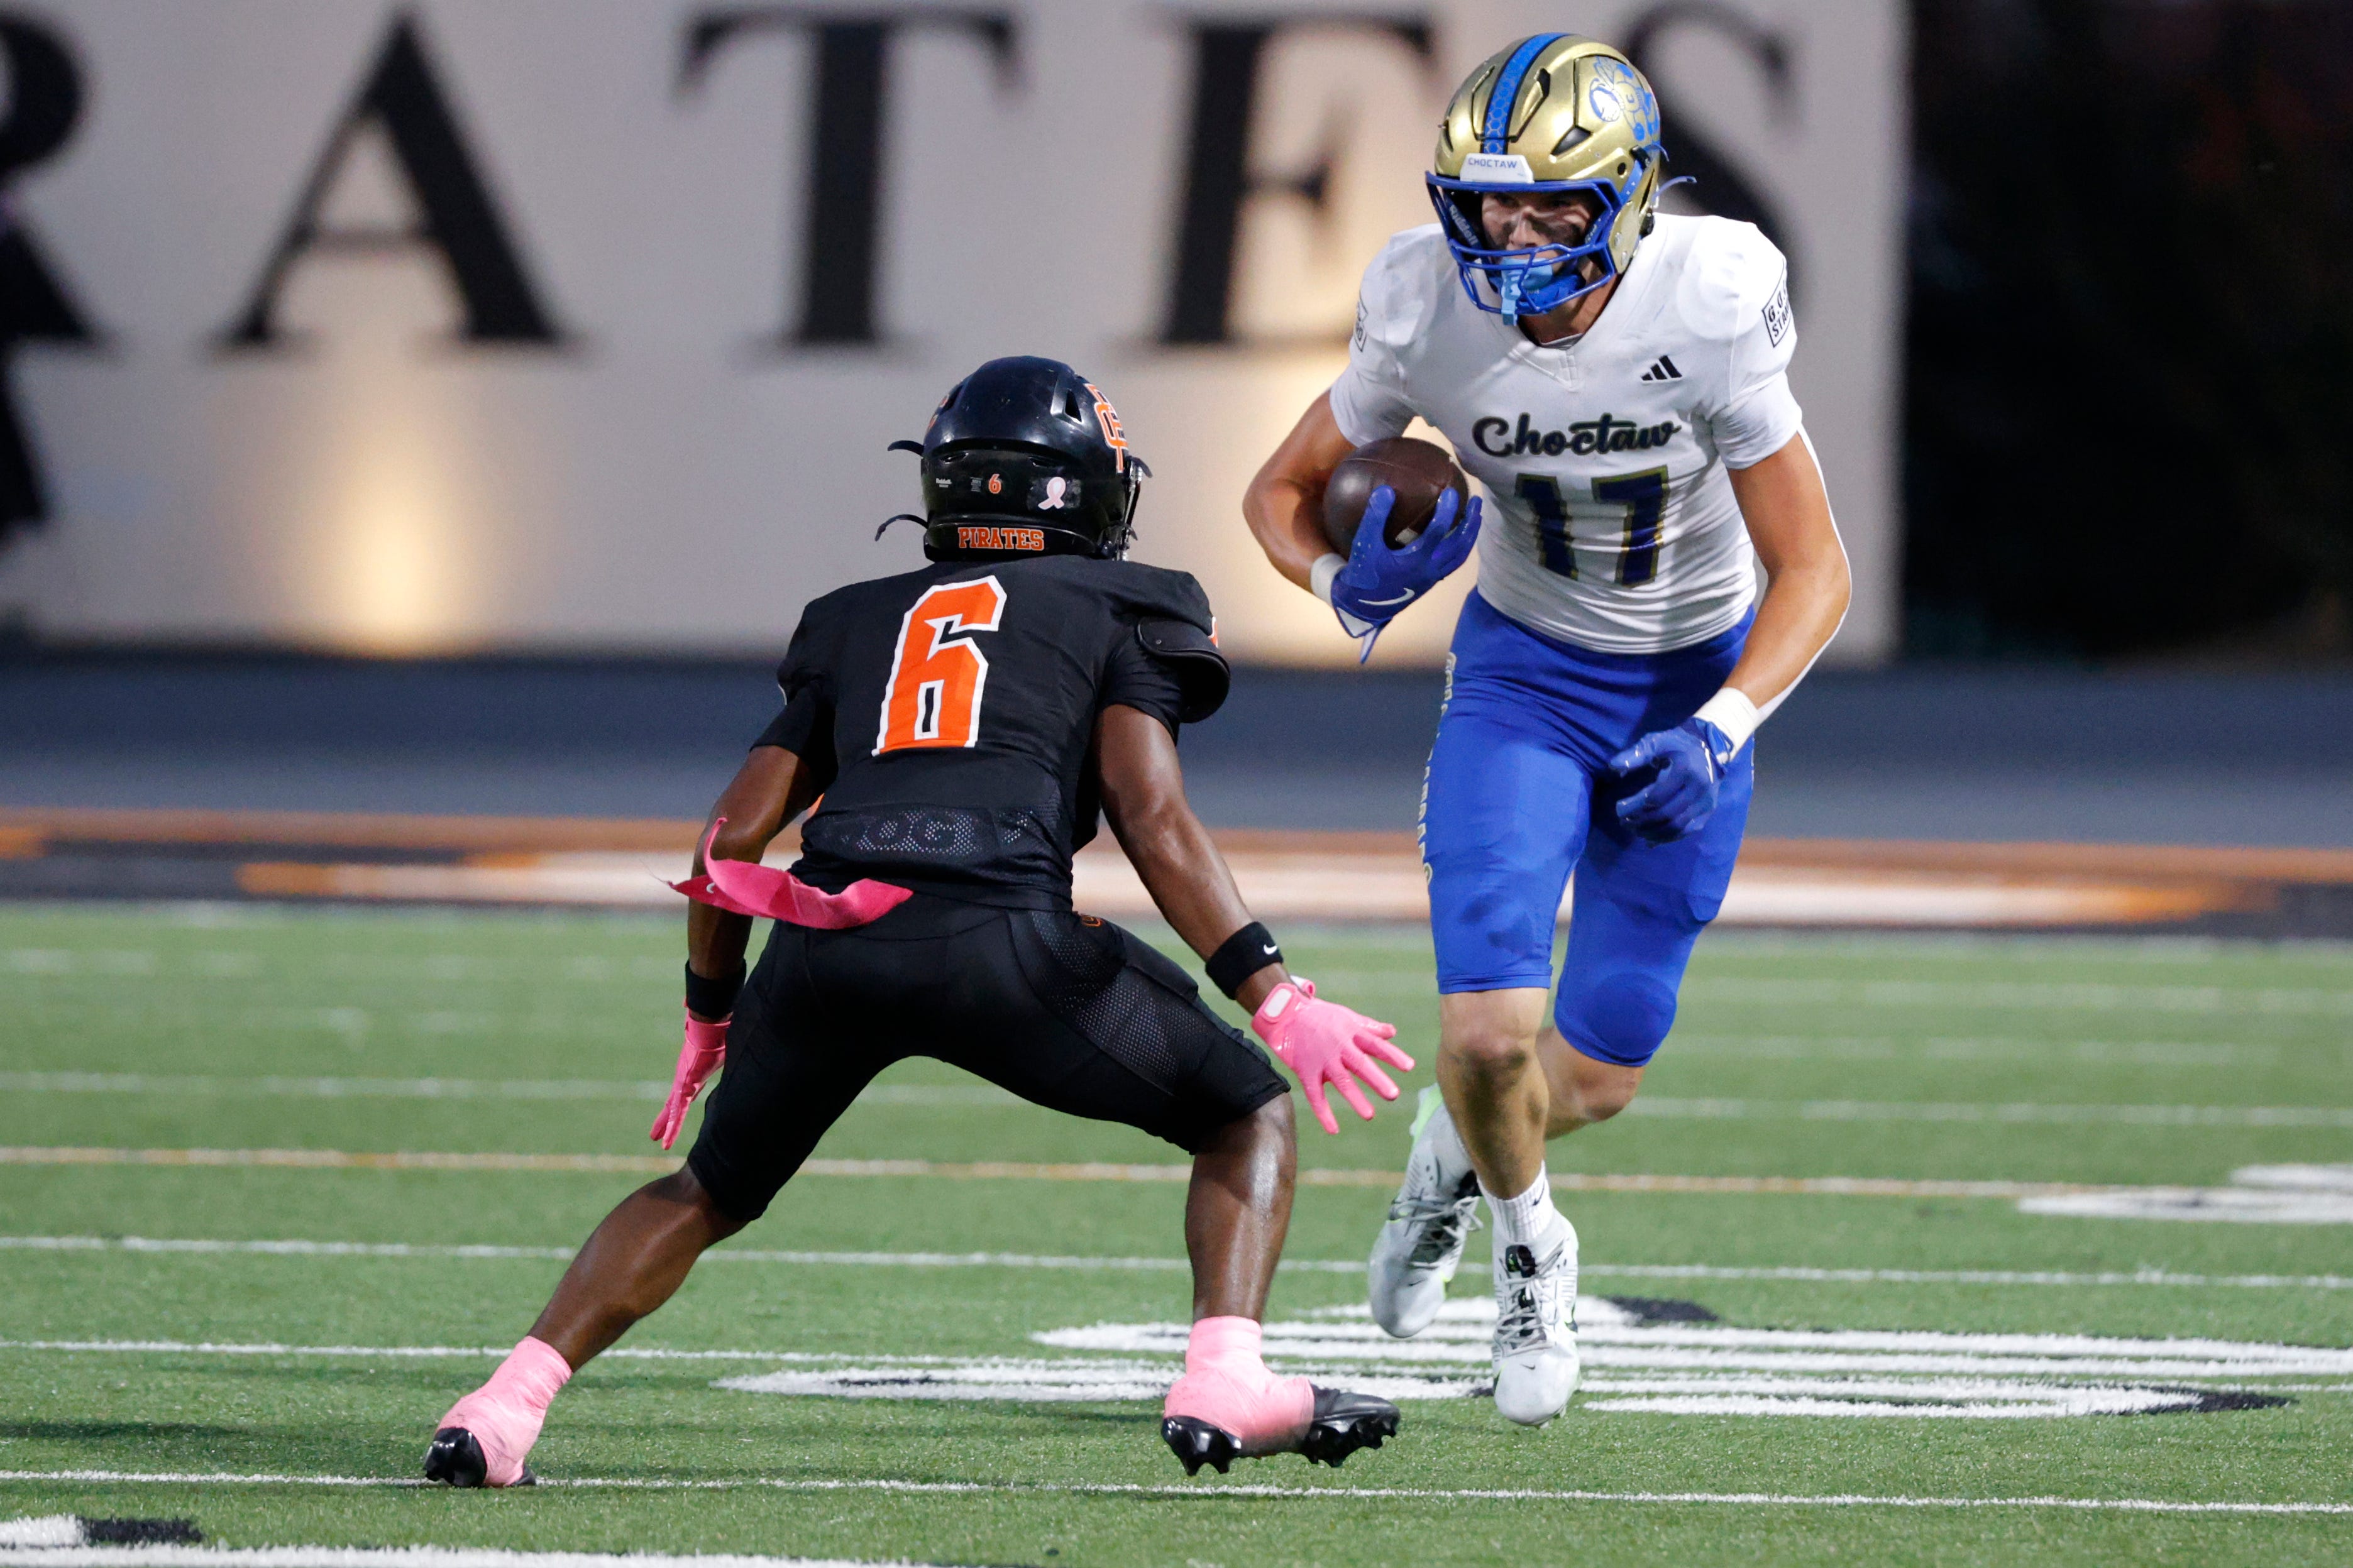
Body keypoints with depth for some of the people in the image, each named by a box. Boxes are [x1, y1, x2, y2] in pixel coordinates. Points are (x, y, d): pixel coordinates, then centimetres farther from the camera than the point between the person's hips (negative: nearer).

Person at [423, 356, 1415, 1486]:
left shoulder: (860, 624, 30)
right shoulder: (1117, 611, 19)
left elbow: (733, 836, 25)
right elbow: (1150, 815, 2)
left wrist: (710, 1018, 38)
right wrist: (1274, 998, -2)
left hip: (821, 946, 4)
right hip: (997, 940, -4)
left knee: (711, 1191, 26)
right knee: (1250, 1114, 17)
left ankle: (509, 1403, 10)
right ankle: (1223, 1380, -4)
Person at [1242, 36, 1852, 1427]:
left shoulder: (1705, 314, -27)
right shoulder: (1431, 315, -20)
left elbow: (1814, 570, -19)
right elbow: (1284, 491, -3)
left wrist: (1721, 728, -33)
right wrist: (1348, 583, -26)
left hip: (1695, 681, -1)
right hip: (1524, 671, 1)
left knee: (1598, 1074, 2)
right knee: (1489, 1029, -16)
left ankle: (1462, 1145, 39)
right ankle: (1528, 1247, 17)